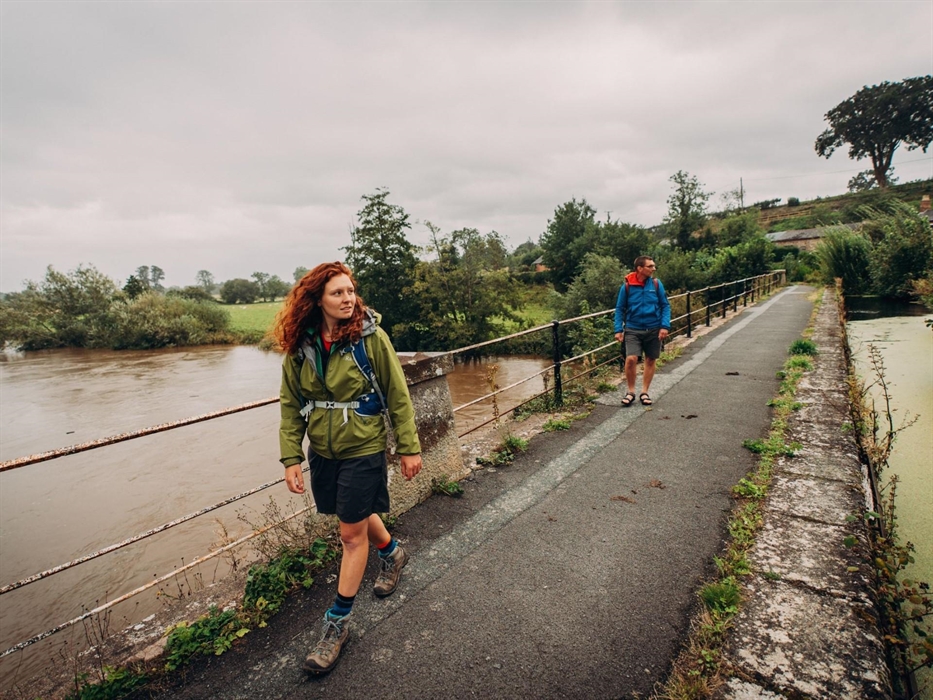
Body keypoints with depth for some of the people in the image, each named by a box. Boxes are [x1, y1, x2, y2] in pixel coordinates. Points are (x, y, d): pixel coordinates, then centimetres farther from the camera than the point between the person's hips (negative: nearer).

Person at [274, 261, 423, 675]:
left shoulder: (371, 337, -15)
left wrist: (409, 448, -8)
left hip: (363, 450, -4)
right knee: (358, 516, 23)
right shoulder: (300, 347, -4)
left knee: (352, 534, 5)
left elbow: (398, 396, -10)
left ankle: (337, 623, 26)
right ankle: (393, 553, 54)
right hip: (322, 451, 5)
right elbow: (291, 407, 2)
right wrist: (291, 458, -3)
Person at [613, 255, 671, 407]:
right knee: (631, 359, -15)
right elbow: (620, 309, 0)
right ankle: (631, 392, 6)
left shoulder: (656, 283, -3)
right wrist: (618, 329, -6)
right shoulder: (627, 286, -7)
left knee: (650, 360, 10)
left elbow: (665, 306, 1)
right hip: (633, 329, -2)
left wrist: (665, 326, -10)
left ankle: (644, 392, 26)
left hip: (654, 329, 2)